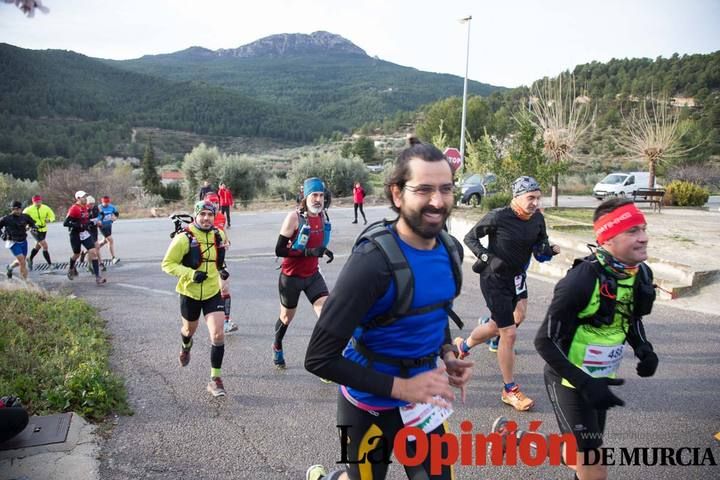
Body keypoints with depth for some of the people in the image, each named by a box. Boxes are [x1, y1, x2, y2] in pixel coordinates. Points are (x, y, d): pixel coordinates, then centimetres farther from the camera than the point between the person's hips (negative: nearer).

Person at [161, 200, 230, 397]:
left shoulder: (219, 235, -2)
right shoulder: (184, 238, -18)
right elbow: (167, 264, -14)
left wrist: (222, 270, 1)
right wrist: (191, 273, -26)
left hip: (213, 293, 2)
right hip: (190, 293, -2)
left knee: (218, 334, -12)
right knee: (190, 329, 23)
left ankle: (215, 379, 1)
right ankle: (186, 346, 62)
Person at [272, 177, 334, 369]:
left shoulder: (322, 216, 0)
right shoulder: (294, 217, -19)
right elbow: (279, 250, -22)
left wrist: (324, 250, -3)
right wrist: (309, 252, -31)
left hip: (312, 275, 5)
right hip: (291, 277, -4)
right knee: (287, 317, 16)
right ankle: (277, 346, 47)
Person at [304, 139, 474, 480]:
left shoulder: (451, 250, -7)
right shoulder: (374, 261, -29)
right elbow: (319, 358, -26)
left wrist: (448, 355, -4)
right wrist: (400, 387, -28)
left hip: (424, 399, 6)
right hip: (371, 406, -6)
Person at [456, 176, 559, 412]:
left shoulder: (537, 218, -4)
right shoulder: (498, 217, -20)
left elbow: (541, 244, 11)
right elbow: (470, 237, -9)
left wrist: (551, 249, -12)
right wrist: (487, 257, -22)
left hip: (516, 277, 7)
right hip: (495, 279, -7)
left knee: (498, 326, 20)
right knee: (509, 334, -5)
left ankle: (464, 345, 50)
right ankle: (510, 391, 10)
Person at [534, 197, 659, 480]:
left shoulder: (642, 273, -4)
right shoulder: (583, 279, -28)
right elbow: (544, 342, -23)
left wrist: (643, 348, -4)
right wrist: (584, 383, -28)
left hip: (601, 378, 8)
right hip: (570, 380, -8)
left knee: (585, 452, 22)